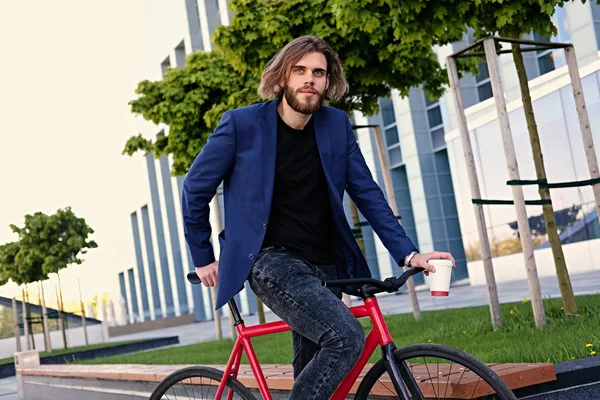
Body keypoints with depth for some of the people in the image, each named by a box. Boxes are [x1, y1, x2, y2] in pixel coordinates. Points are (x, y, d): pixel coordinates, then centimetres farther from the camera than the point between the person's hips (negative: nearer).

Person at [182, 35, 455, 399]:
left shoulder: (337, 125, 3)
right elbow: (196, 189, 1)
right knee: (347, 337, -26)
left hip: (325, 266, 5)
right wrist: (203, 259, 5)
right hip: (272, 261, -5)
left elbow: (367, 193, 4)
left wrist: (407, 253, -7)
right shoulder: (242, 124, -8)